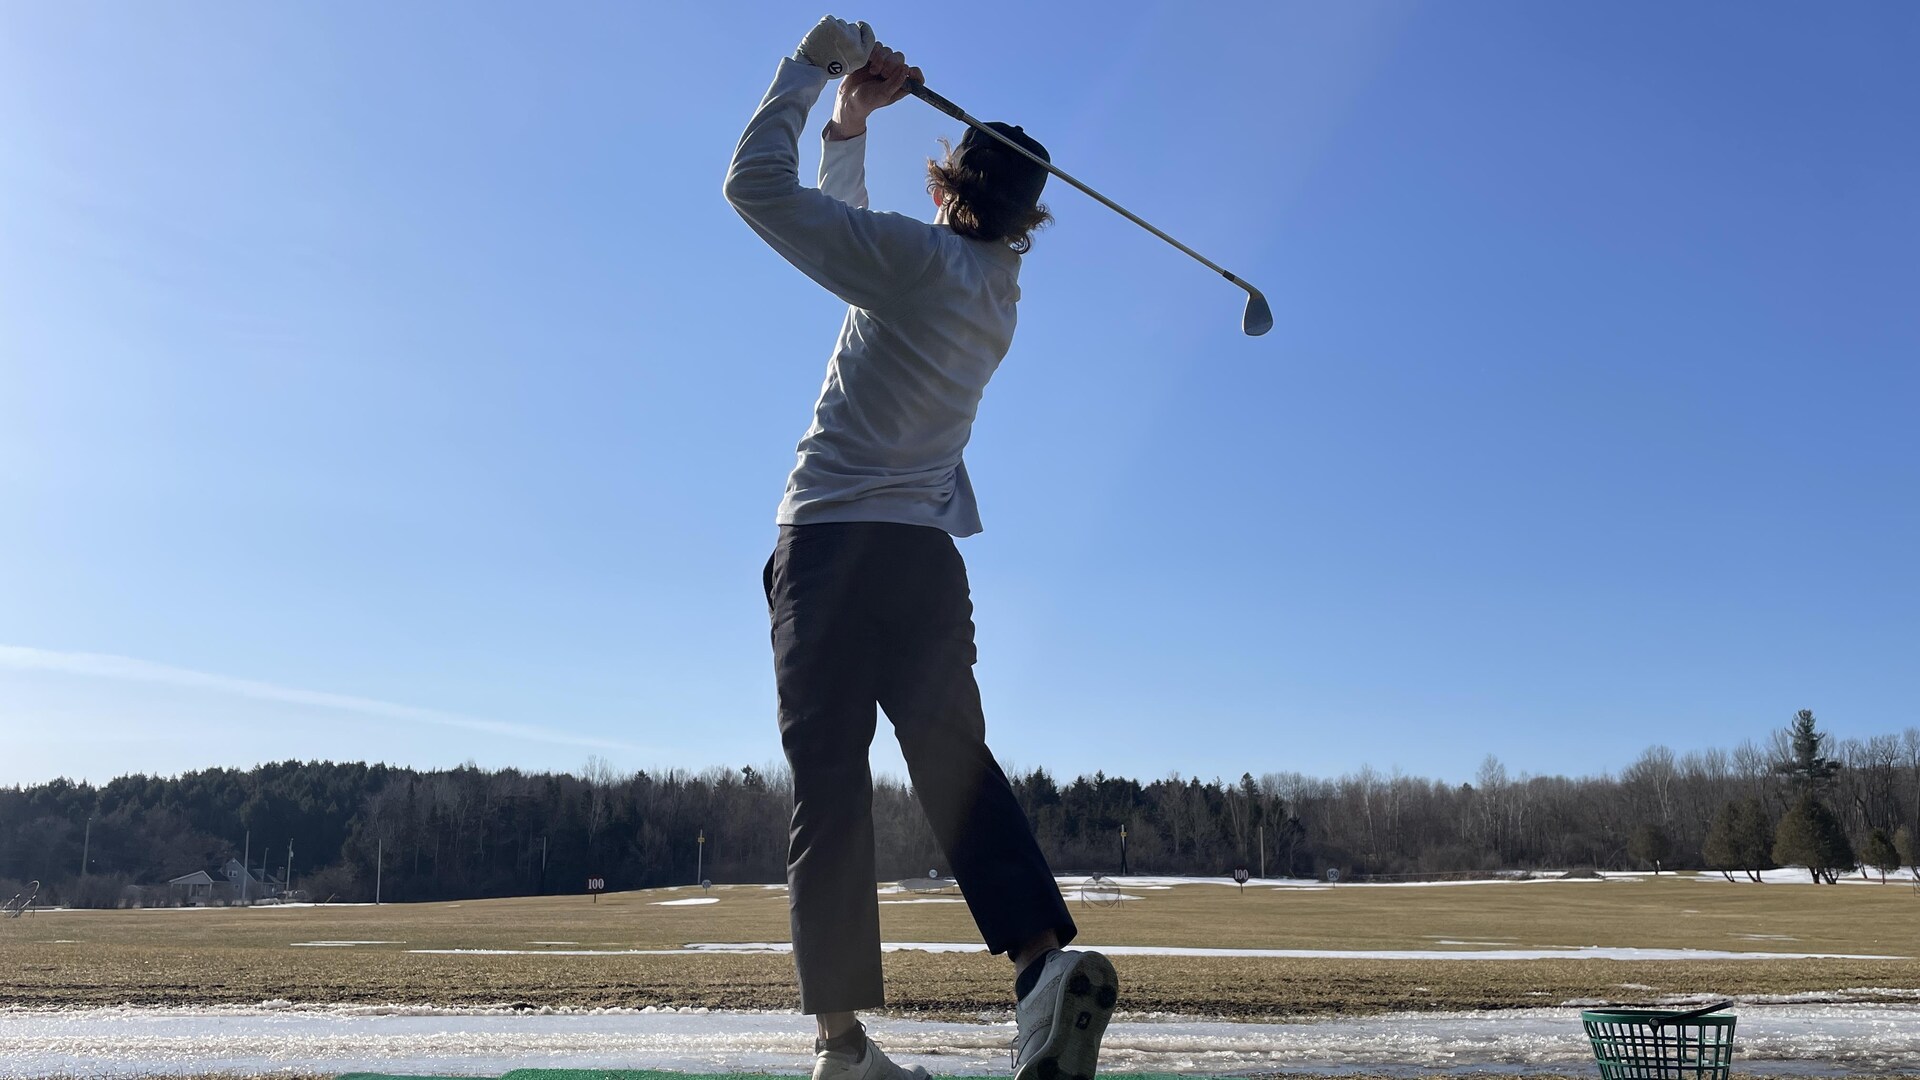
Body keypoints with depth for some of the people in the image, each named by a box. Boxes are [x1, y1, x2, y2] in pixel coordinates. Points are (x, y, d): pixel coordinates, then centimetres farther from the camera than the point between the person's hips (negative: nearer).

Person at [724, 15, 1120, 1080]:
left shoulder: (916, 255, -5)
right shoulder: (997, 296, 16)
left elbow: (757, 185, -4)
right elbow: (840, 232, 27)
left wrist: (814, 66, 6)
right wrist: (849, 123, 21)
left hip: (829, 542, -5)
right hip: (928, 554, 6)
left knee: (829, 783, -3)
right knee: (955, 762, 2)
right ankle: (1045, 956, -19)